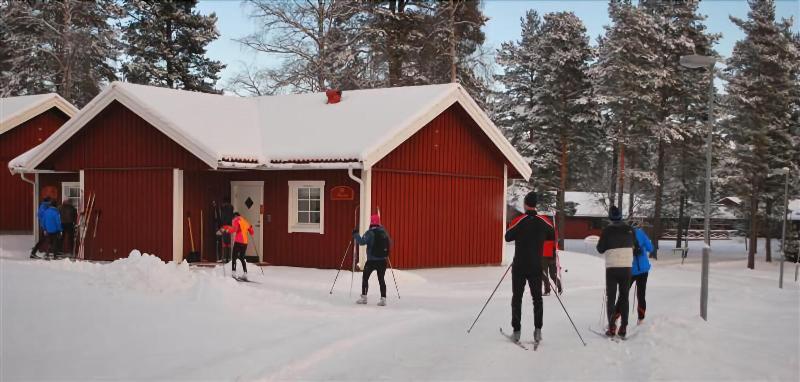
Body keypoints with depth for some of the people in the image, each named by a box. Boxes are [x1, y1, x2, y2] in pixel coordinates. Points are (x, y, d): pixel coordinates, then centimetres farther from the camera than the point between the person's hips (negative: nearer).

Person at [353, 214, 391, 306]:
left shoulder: (370, 232, -10)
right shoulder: (384, 232, 7)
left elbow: (362, 242, -21)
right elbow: (389, 243, 16)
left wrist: (355, 234, -10)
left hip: (372, 260, -4)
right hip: (382, 260, 4)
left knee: (365, 277, 9)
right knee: (381, 279, 8)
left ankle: (364, 297, 9)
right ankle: (383, 299, 1)